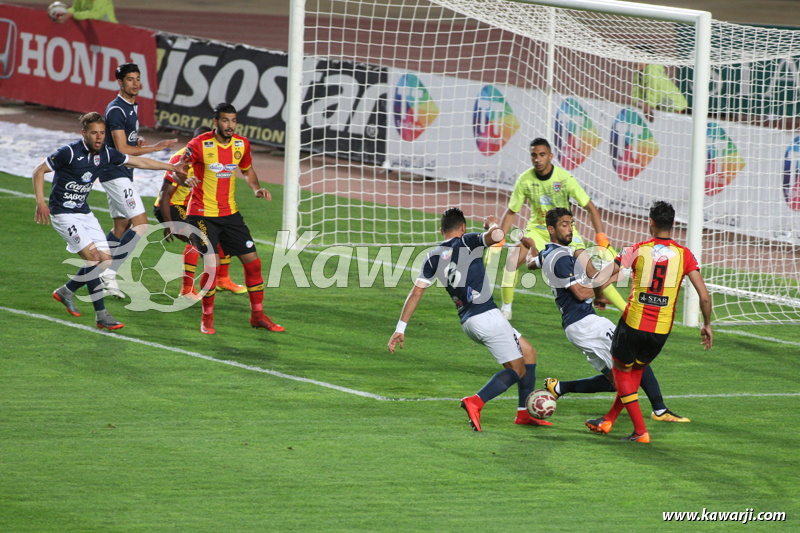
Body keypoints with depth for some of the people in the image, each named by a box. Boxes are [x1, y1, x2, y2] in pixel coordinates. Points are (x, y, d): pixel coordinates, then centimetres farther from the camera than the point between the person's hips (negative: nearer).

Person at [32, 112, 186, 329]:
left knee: (105, 260, 1)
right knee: (93, 257, -19)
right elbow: (39, 171, -12)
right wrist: (40, 202, -21)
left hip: (84, 212, 7)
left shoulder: (106, 154, 0)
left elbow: (138, 162, 12)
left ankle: (66, 291, 21)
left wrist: (171, 167, 15)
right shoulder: (69, 153, -19)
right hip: (63, 213, -7)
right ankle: (101, 315, -15)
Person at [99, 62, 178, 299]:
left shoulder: (132, 106, 14)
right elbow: (122, 149, -21)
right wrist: (155, 148, -20)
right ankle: (109, 274, -12)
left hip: (123, 173, 10)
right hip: (115, 173, -10)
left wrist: (137, 141, 8)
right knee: (140, 224, -15)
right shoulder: (116, 110, -17)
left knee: (121, 227, 13)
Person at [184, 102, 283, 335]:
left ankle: (258, 315, 18)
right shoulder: (199, 145, -14)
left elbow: (247, 170, 20)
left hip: (230, 212, 5)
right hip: (202, 213, -5)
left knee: (252, 261, 4)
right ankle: (207, 319, 1)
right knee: (212, 265, -16)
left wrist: (257, 188, 1)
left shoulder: (242, 145, 1)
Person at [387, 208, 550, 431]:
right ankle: (475, 402, -20)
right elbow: (496, 236, -20)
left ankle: (525, 413, 19)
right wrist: (493, 224, 5)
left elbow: (416, 292, 9)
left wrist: (400, 328, 12)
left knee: (528, 353, 21)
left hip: (467, 322, 7)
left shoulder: (433, 258, 12)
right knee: (517, 370, 0)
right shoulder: (467, 242, -3)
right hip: (486, 314, -7)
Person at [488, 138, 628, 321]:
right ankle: (506, 308, -7)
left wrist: (602, 239, -23)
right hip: (538, 228, 2)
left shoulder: (565, 179, -19)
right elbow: (511, 212, 0)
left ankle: (627, 310, -11)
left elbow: (591, 208, -15)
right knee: (513, 258, -24)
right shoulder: (524, 180, -13)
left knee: (589, 266, -18)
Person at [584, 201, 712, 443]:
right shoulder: (683, 254, -2)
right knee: (637, 369, 24)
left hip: (633, 323, -3)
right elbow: (704, 297, -5)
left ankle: (640, 431, 7)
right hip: (662, 330, 3)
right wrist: (707, 325, 8)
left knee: (621, 370, 15)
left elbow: (600, 279, -4)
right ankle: (609, 420, 33)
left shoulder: (638, 250, -5)